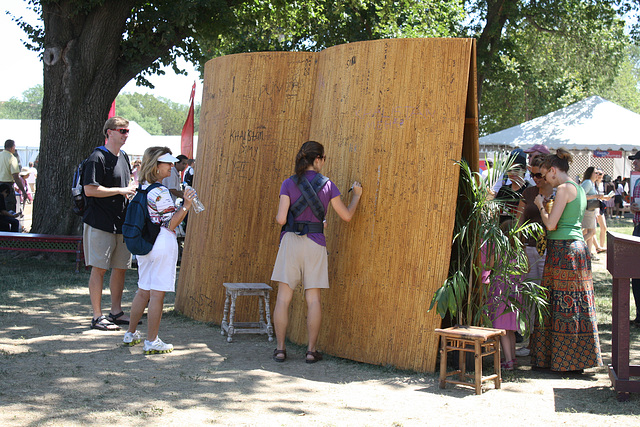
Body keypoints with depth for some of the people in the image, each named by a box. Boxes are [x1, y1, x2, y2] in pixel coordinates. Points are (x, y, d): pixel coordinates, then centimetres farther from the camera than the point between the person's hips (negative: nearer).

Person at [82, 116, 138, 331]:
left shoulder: (123, 157, 16)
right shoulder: (97, 157, -11)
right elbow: (90, 189, -19)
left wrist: (133, 186, 8)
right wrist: (121, 190, -16)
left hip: (121, 222, 8)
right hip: (101, 223, -8)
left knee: (120, 267, 11)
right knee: (99, 269, -3)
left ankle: (116, 312, 20)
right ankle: (97, 317, 1)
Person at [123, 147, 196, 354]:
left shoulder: (143, 188, 11)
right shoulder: (160, 192, -16)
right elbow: (171, 224, -15)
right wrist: (186, 205, -16)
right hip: (162, 244, -9)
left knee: (143, 291, 18)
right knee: (157, 294, -3)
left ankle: (131, 334, 26)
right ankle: (152, 342, 1)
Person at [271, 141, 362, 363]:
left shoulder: (289, 183, -1)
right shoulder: (327, 185, 1)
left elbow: (281, 218, -7)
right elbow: (346, 215, 7)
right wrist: (357, 195, 24)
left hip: (291, 240, 0)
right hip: (315, 244, 0)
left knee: (283, 298, 3)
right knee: (313, 299, 5)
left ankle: (280, 349, 4)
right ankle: (311, 350, 7)